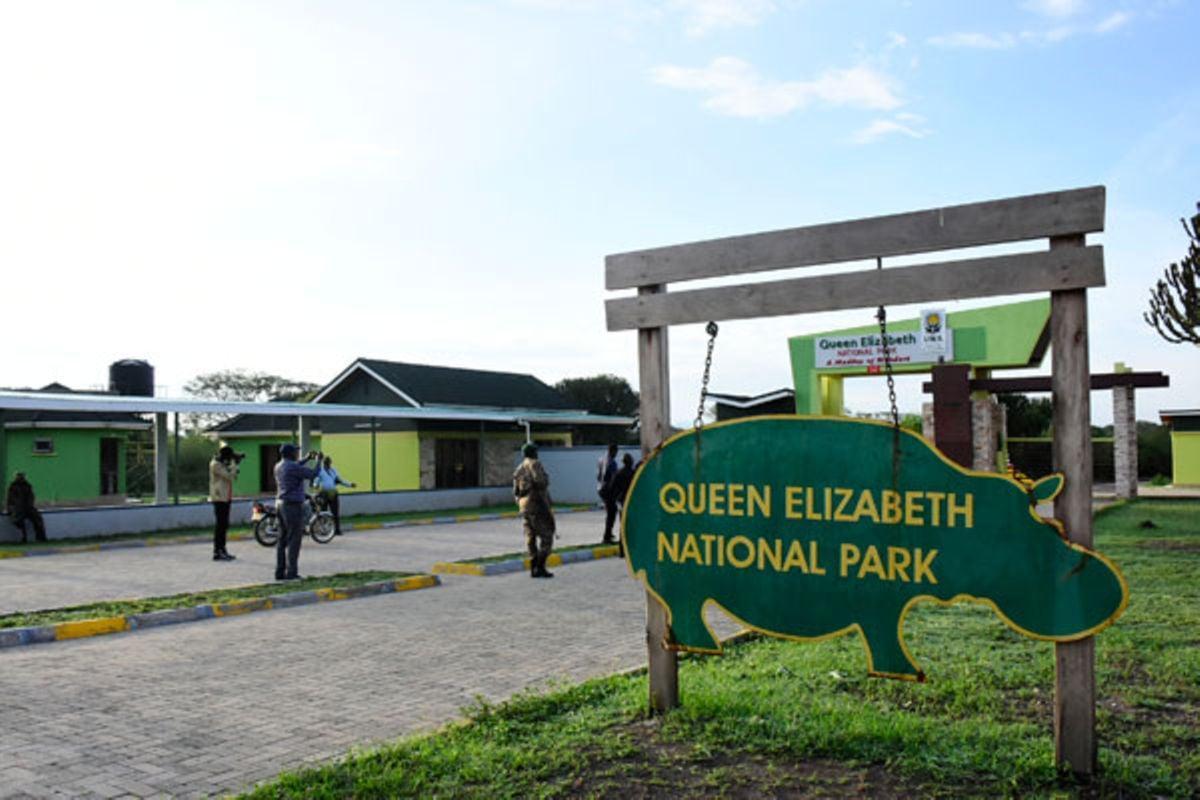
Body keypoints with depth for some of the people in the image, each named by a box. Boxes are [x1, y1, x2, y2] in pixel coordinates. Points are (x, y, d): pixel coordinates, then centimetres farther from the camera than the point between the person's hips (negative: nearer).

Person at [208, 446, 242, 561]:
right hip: (219, 498, -10)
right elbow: (230, 476, -20)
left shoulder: (222, 464, 17)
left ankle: (222, 550, 18)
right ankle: (217, 553, -9)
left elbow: (233, 477, 17)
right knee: (220, 525, -10)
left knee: (224, 525, 12)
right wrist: (234, 463, -11)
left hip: (225, 498, 10)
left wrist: (236, 463, 8)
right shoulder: (215, 464, -13)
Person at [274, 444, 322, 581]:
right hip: (293, 505, -9)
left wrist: (306, 459, 32)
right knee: (294, 540, -5)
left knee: (282, 540, 11)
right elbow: (313, 474, -13)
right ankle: (291, 573, -5)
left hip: (280, 503, 9)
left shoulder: (278, 466, 11)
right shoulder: (293, 467, -16)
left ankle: (280, 572, 13)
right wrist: (318, 460, 3)